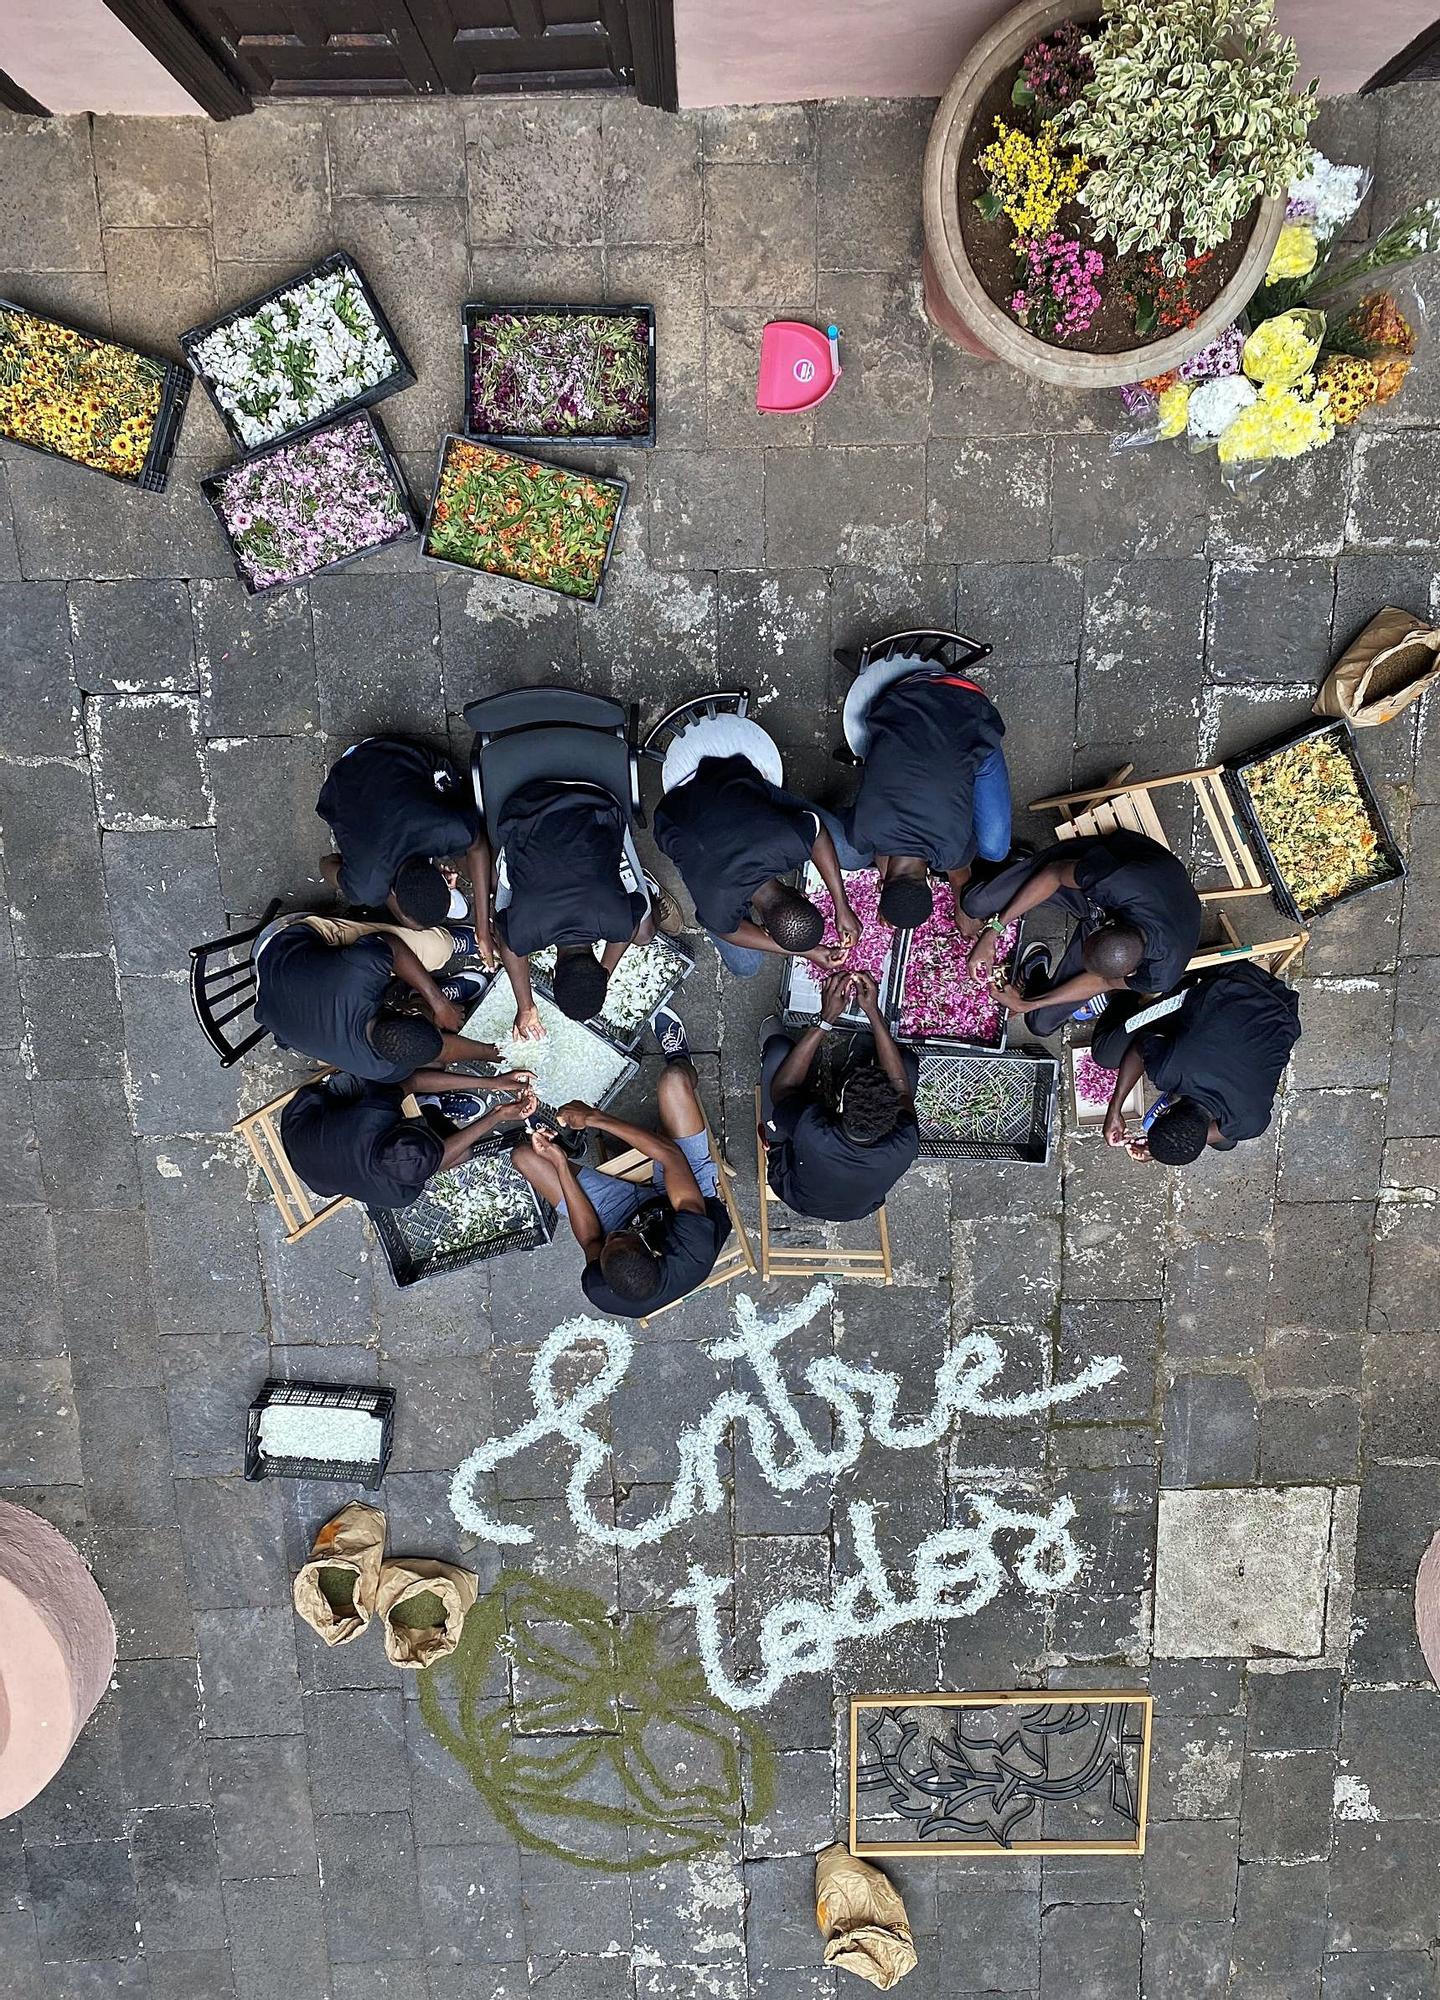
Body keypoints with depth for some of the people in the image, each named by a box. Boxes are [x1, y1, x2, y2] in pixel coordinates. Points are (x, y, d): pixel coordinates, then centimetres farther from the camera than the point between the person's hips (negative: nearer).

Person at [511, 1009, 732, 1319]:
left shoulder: (599, 1291, -37)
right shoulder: (695, 1247, -46)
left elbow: (590, 1239, -14)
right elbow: (670, 1153, -37)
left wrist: (559, 1162, -17)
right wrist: (595, 1118, -33)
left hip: (630, 1214, 1)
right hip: (693, 1201, -1)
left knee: (524, 1153, -4)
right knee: (674, 1078, -16)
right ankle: (679, 1059, 24)